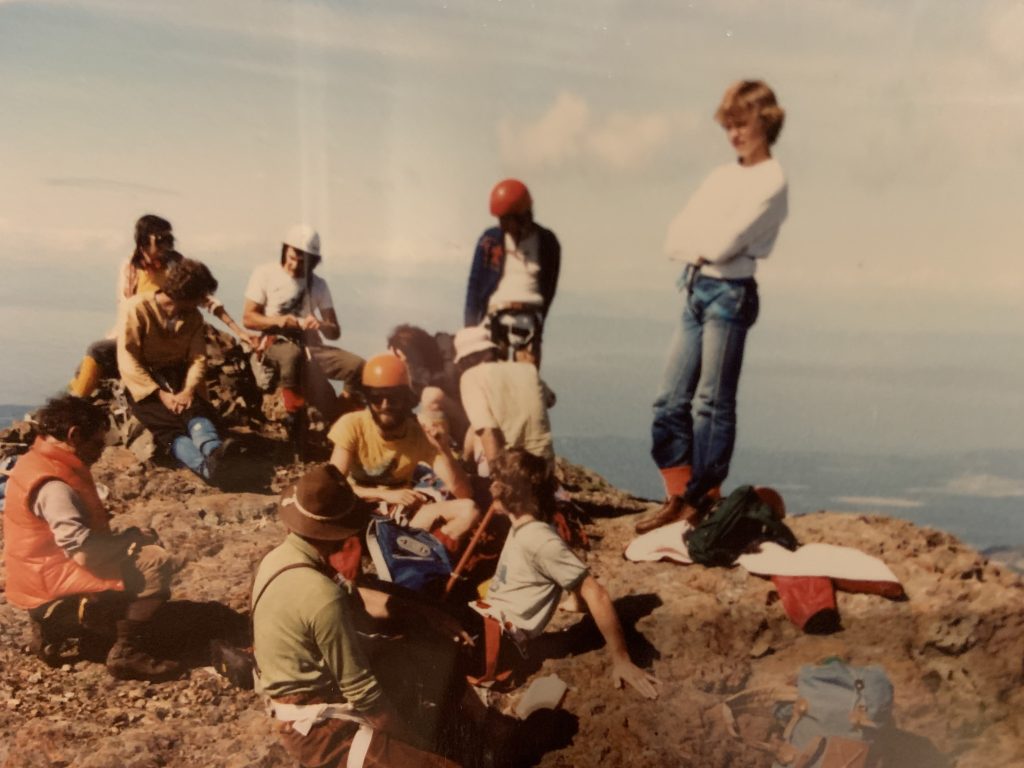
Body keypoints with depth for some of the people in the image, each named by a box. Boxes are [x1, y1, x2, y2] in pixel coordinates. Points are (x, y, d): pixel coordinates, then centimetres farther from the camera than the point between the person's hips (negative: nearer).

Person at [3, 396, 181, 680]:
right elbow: (84, 549, -30)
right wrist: (133, 539, -15)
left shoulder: (37, 463, 9)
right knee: (156, 564, -20)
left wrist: (128, 539, 4)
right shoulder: (53, 485, -24)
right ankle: (128, 654, -14)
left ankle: (55, 622, 14)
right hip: (52, 578, -10)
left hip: (44, 569, 10)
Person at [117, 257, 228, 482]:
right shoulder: (138, 308, -9)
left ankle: (212, 449, -60)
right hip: (143, 382, -3)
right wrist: (160, 394, -23)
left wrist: (188, 390, -22)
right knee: (168, 425, -31)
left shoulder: (194, 317, 6)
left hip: (178, 379, 4)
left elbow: (198, 358, -1)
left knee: (196, 411, -30)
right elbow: (127, 360, -14)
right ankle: (204, 466, -57)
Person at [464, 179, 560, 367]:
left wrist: (538, 320, 9)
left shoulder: (546, 242, 5)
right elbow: (475, 283, 4)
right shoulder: (490, 240, 3)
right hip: (495, 314, -1)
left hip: (529, 316, 1)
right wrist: (470, 327, 0)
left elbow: (549, 287, 11)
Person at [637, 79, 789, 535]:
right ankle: (679, 496, 18)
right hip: (695, 289, 7)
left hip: (729, 293, -7)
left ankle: (702, 503, 11)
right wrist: (708, 241, -9)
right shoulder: (721, 175, 15)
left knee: (712, 404, -1)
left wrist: (695, 236, -1)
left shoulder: (771, 181, -6)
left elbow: (723, 244, -17)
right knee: (670, 400, 7)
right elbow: (675, 238, 7)